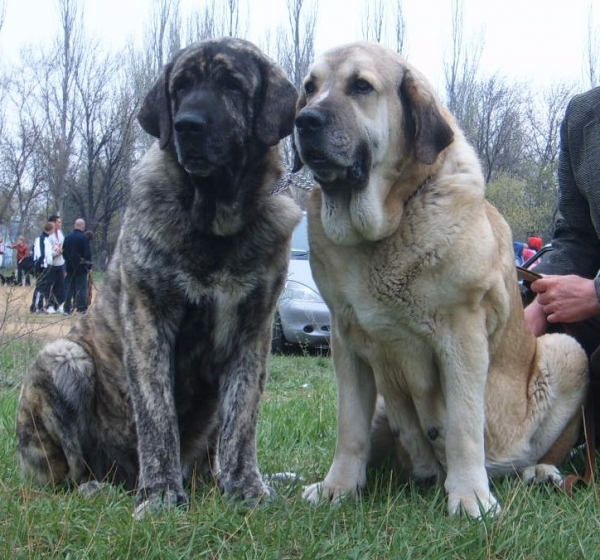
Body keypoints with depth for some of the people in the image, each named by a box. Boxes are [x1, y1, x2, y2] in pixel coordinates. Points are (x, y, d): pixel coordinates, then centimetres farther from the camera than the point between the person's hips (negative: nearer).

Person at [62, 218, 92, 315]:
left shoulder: (68, 237, 6)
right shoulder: (84, 237, -11)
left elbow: (64, 252, 12)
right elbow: (88, 253, -12)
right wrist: (89, 266, -5)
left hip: (70, 267, 5)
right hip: (81, 267, -5)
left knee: (69, 288, 10)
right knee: (81, 288, -2)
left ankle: (67, 309, 9)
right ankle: (82, 309, -6)